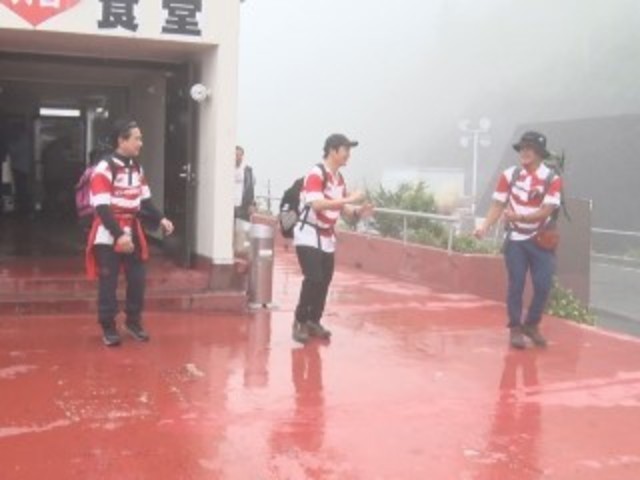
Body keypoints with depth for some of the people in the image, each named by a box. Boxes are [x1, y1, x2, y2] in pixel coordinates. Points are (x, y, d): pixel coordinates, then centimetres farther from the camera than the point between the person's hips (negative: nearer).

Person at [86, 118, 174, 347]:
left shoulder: (137, 168, 9)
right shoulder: (104, 169, -17)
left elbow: (145, 200, 15)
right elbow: (102, 208, -20)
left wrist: (160, 219, 0)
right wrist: (118, 235, -26)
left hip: (132, 232, 7)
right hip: (108, 235, -7)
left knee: (137, 279, 9)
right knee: (108, 282, 0)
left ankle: (134, 321, 25)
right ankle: (108, 328, 13)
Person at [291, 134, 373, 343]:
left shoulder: (339, 178, 9)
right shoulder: (316, 173, -17)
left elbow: (342, 209, 14)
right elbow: (317, 204, -30)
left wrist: (358, 212, -6)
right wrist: (349, 199, -29)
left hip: (327, 238, 8)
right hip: (309, 236, -8)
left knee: (325, 281, 9)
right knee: (314, 279, -16)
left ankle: (313, 321, 23)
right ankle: (300, 322, -1)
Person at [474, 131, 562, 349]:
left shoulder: (552, 179, -8)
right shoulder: (509, 175, -3)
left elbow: (546, 211, -15)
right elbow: (498, 205, -3)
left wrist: (519, 217, -28)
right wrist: (485, 226, -18)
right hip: (515, 240, 0)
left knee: (543, 285, -2)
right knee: (516, 285, 2)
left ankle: (532, 324, 19)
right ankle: (515, 328, 15)